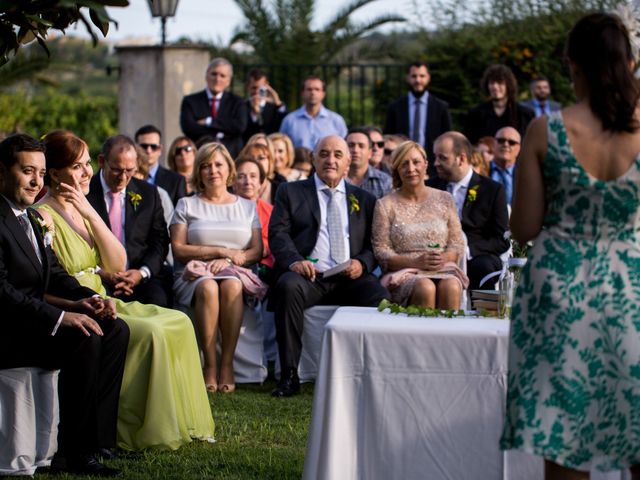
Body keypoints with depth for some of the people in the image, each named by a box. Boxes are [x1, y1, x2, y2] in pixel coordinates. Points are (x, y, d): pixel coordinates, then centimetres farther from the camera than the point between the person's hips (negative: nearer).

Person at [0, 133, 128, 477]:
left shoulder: (32, 218, 15)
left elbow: (54, 274, 18)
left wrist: (87, 298, -3)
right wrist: (59, 317, -29)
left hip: (30, 321, 10)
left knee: (115, 330, -2)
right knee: (84, 339, -27)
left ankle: (99, 437, -3)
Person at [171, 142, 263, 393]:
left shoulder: (247, 207, 20)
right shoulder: (187, 205, 14)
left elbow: (257, 252, 9)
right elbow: (179, 250, 2)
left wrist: (228, 260, -10)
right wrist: (222, 251, -5)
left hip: (236, 272, 1)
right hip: (194, 274, -1)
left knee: (232, 286, -36)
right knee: (208, 288, -37)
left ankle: (227, 365, -34)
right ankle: (210, 366, -34)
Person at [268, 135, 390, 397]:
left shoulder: (365, 200, 24)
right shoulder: (290, 192, 17)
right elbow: (278, 234, 5)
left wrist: (362, 263, -6)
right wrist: (294, 260, -16)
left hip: (350, 278, 1)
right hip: (309, 275, -1)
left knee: (381, 298, -30)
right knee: (288, 286, -36)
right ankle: (289, 374, -30)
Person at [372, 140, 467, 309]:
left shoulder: (444, 200, 16)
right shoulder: (385, 205, 9)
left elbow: (457, 244, 13)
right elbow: (381, 252, 2)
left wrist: (443, 258, -10)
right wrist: (416, 262, -13)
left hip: (443, 270, 2)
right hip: (404, 273, -2)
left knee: (451, 287, -35)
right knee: (425, 288, -37)